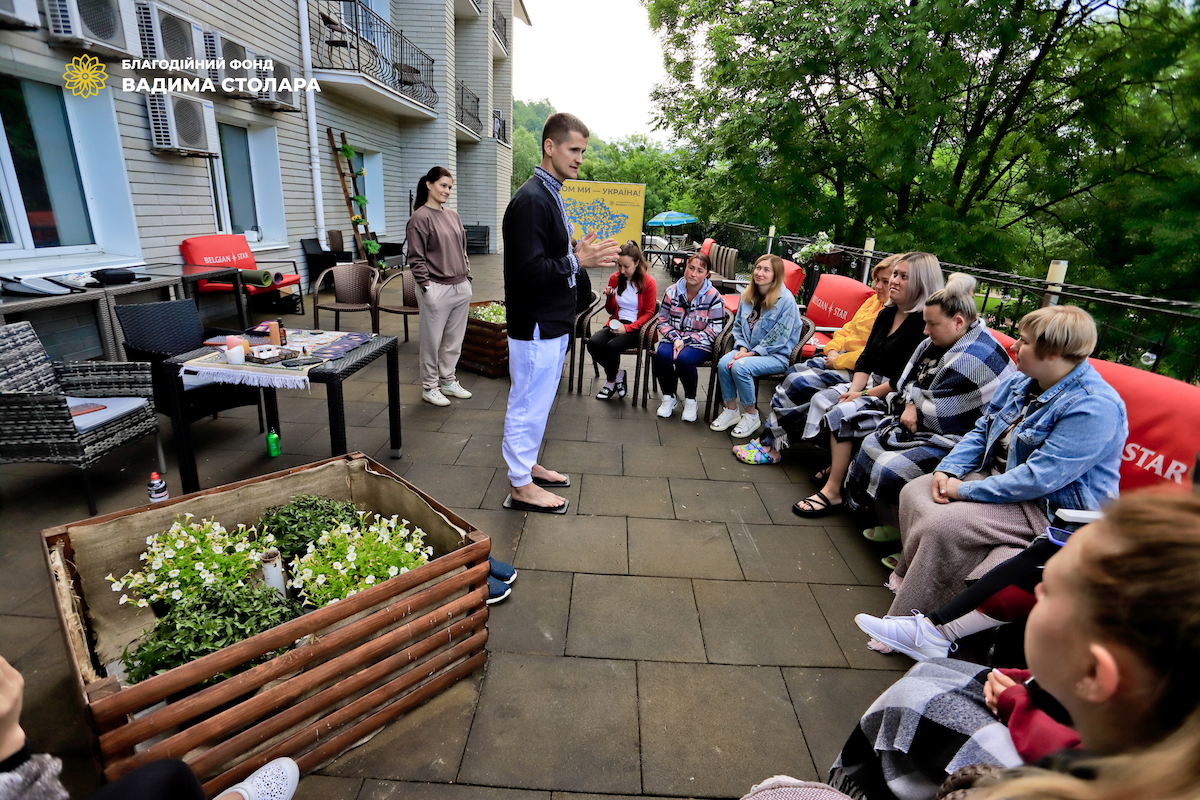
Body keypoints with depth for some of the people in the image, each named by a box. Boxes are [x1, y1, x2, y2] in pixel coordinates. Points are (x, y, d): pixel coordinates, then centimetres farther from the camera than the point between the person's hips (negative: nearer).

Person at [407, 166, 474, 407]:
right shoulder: (420, 218, -6)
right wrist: (427, 287, -14)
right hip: (437, 290, -7)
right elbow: (416, 258, -9)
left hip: (461, 288, 7)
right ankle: (429, 387, 16)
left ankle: (448, 381, 27)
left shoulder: (453, 215, 15)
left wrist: (467, 278, 13)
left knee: (454, 340, 13)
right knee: (432, 342, 2)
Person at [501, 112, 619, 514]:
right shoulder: (531, 200, -18)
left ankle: (528, 465, 35)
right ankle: (520, 486, 15)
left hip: (553, 321, 10)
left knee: (538, 400, 19)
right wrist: (577, 261, -22)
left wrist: (584, 254, 6)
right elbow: (529, 270, -25)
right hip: (535, 325, -10)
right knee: (529, 402, 1)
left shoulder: (552, 195, 15)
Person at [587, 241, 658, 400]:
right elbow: (611, 310, 14)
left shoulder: (648, 282, -6)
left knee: (612, 346, -31)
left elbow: (648, 314, -4)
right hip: (616, 323, 5)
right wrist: (609, 297, -10)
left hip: (637, 328, -5)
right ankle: (618, 374, -2)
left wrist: (627, 328, -17)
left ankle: (611, 381, -1)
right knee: (593, 342, -24)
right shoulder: (614, 278, 6)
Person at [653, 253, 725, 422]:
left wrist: (685, 340, -16)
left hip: (700, 344, -3)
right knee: (661, 355, -30)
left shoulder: (713, 297, -6)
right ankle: (668, 398, -5)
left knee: (684, 358, -34)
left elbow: (714, 331, -9)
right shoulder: (672, 291, 4)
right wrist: (675, 338, -13)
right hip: (674, 339, 3)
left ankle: (690, 401, -7)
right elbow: (662, 321, 6)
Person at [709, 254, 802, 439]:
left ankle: (751, 416, -10)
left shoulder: (786, 300, -13)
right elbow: (738, 326, 12)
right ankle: (731, 411, -5)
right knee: (723, 363, -23)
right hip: (749, 349, 6)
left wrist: (752, 353, -17)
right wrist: (742, 348, -4)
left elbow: (777, 338, -14)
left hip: (776, 355, -6)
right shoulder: (748, 295, 7)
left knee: (740, 367, -31)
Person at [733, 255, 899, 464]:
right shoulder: (873, 301, 13)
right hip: (838, 358, 9)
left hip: (856, 371, -9)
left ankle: (771, 446, -8)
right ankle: (770, 442, -8)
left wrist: (838, 361, -17)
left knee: (799, 383, -21)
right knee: (791, 373, -9)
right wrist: (832, 350, 0)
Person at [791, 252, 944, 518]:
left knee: (841, 414, -26)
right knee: (820, 399, -4)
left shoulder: (924, 323, -16)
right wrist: (855, 389, -7)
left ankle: (832, 492, -19)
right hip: (870, 385, 9)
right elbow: (866, 359, 8)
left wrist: (866, 394, -17)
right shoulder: (886, 314, 11)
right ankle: (839, 463, 6)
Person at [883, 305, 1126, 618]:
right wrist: (948, 469, -5)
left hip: (1050, 508, -10)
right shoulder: (1022, 383, 5)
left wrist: (965, 491, -24)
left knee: (942, 524, -28)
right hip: (997, 476, 10)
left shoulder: (1094, 407, -24)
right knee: (913, 492, 0)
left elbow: (1039, 477, -29)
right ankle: (909, 581, 8)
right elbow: (981, 431, 12)